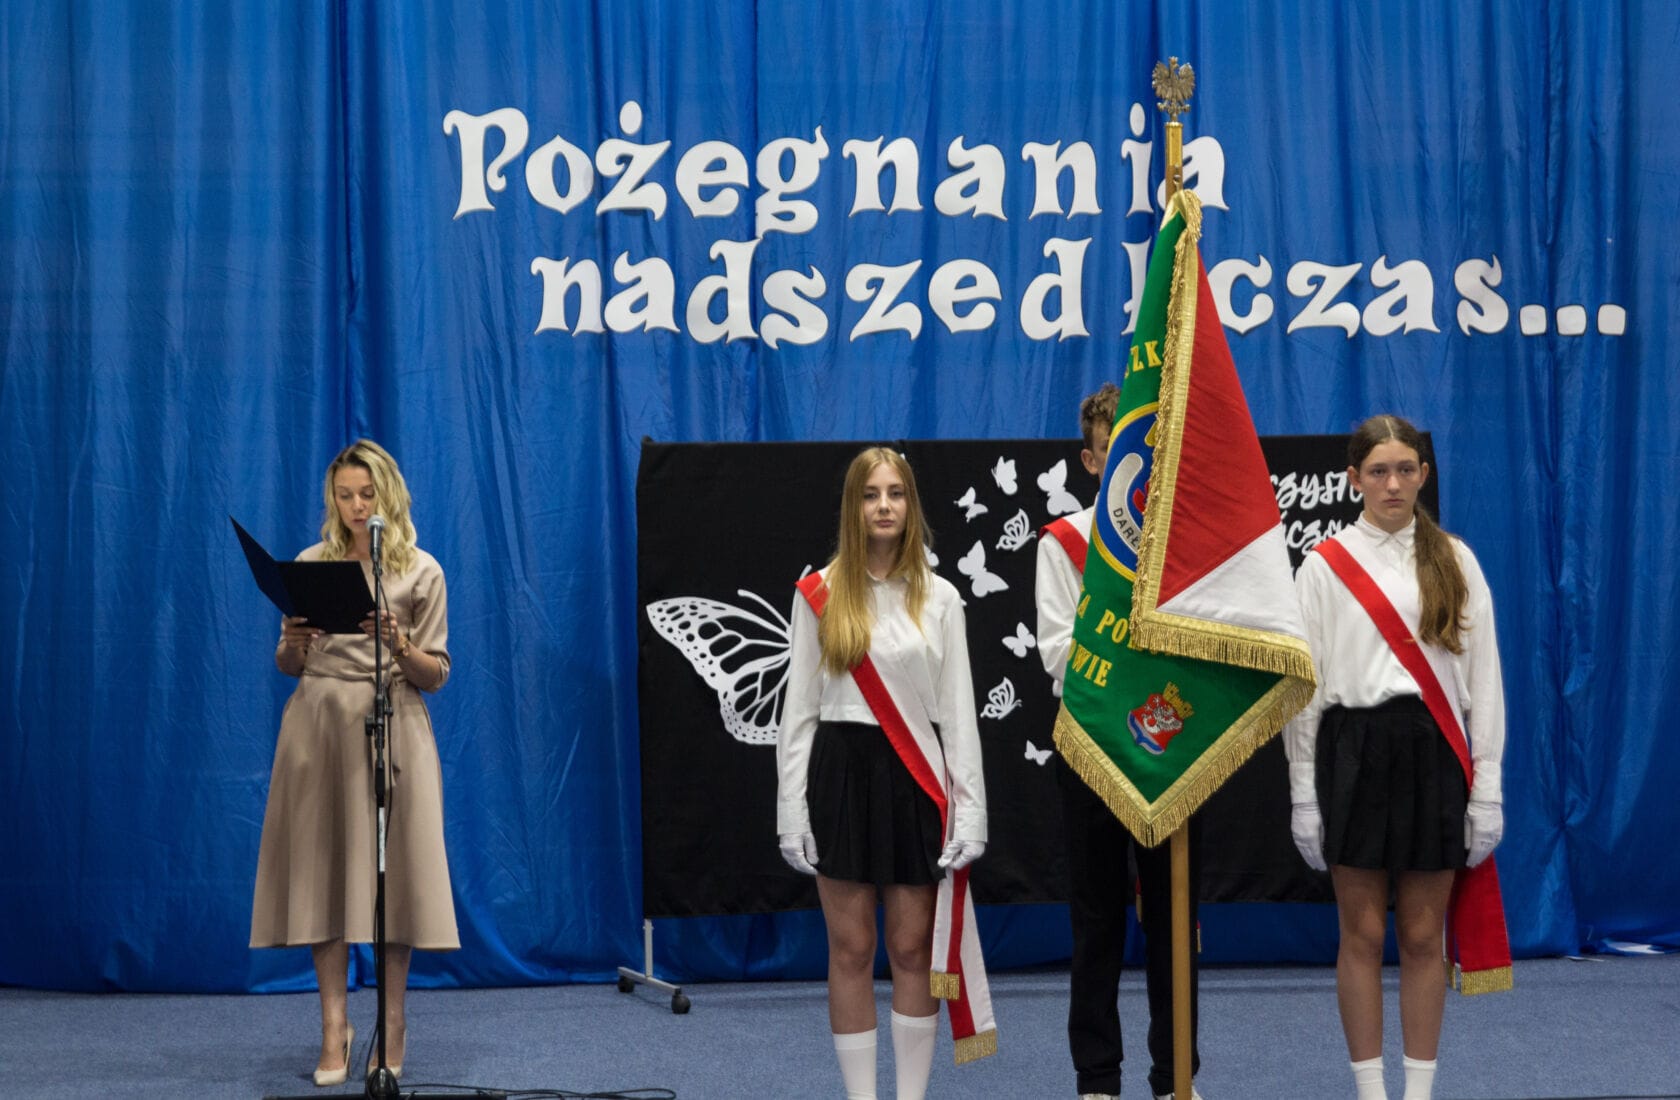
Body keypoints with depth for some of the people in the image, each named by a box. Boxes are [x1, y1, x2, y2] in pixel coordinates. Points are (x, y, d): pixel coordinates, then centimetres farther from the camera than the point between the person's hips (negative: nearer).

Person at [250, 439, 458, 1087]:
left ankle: (392, 1025, 6)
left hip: (392, 726, -1)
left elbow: (436, 675, 4)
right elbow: (289, 667, 14)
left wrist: (401, 647, -15)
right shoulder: (310, 565, 9)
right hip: (319, 724, 1)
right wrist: (292, 645, -9)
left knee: (391, 869, -3)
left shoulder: (421, 572, 5)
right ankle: (334, 1028, 0)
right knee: (323, 869, -3)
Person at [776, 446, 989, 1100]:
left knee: (913, 948, 4)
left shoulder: (938, 598, 5)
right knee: (851, 949, 3)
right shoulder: (819, 594, 2)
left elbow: (958, 710, 3)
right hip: (842, 772, -1)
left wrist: (969, 809, -4)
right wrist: (791, 810, -4)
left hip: (914, 777, 1)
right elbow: (799, 709, 2)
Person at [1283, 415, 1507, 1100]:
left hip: (1433, 755, 1)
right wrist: (1303, 795, -2)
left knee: (1423, 936, 5)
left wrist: (1487, 788, 0)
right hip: (1353, 752, -1)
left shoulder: (1455, 561, 6)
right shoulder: (1325, 564, 2)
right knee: (1363, 934, 3)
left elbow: (1482, 676, 5)